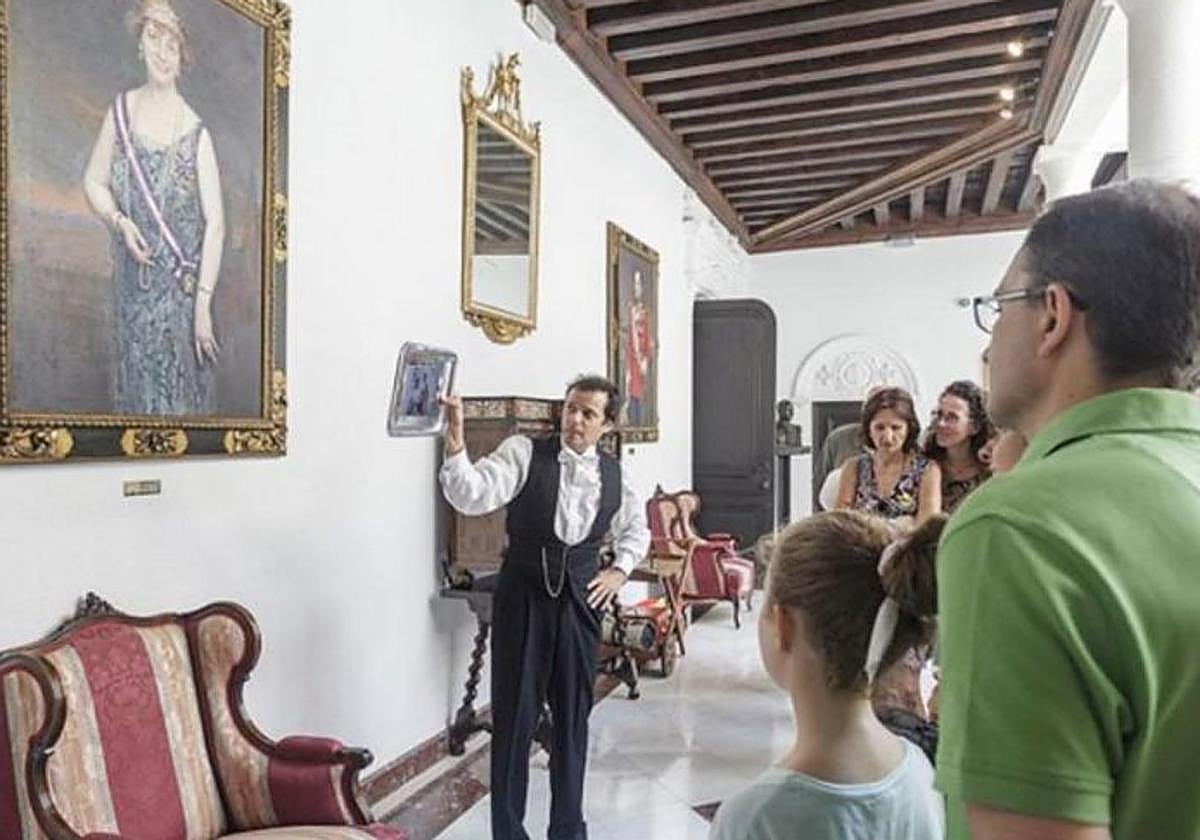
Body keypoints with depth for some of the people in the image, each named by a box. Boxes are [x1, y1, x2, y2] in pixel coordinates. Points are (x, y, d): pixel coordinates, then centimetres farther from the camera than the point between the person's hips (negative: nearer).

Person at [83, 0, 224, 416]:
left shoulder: (195, 132, -12)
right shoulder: (121, 112, 1)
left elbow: (215, 223, -15)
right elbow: (93, 182, 12)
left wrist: (204, 304, -19)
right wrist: (120, 221, -9)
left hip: (182, 279, -3)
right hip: (134, 273, 4)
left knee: (180, 383, 6)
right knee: (138, 374, 14)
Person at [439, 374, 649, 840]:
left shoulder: (614, 474, 4)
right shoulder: (524, 452, -9)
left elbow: (637, 529, 22)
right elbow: (473, 495, -24)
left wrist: (620, 570, 9)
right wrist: (455, 444, -38)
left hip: (580, 597, 4)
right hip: (523, 593, -3)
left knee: (573, 715, 13)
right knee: (514, 715, 3)